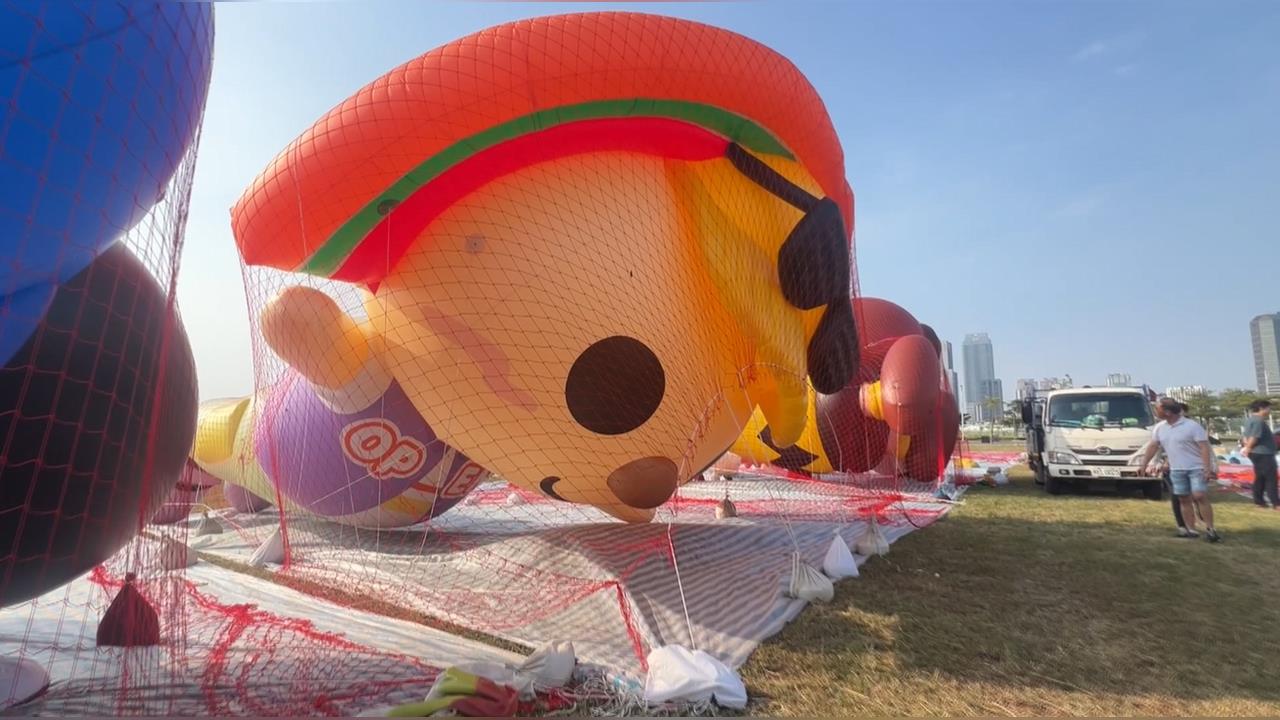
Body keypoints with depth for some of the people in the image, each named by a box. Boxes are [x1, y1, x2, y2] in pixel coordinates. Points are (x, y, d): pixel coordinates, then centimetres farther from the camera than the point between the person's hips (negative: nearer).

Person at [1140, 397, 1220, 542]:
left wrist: (1208, 469, -22)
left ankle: (1210, 529, -4)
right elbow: (1152, 447, 12)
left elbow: (1204, 448, -15)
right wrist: (1143, 465, 9)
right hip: (1176, 470, 6)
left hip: (1197, 468, -5)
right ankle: (1191, 530, 12)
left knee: (1200, 497, -12)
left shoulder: (1192, 426, -12)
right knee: (1184, 500, 7)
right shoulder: (1160, 428, 6)